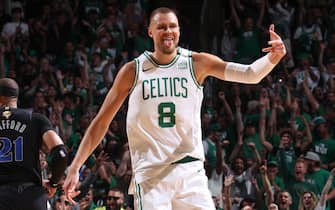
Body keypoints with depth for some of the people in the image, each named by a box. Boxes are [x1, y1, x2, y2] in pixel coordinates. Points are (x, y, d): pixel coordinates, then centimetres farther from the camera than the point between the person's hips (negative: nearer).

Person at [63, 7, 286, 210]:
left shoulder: (197, 63, 2)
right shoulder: (133, 71, 1)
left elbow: (248, 74, -8)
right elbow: (102, 121, 6)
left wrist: (272, 58, -30)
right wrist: (75, 168, 1)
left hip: (190, 170, 1)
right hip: (150, 174, -1)